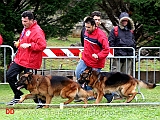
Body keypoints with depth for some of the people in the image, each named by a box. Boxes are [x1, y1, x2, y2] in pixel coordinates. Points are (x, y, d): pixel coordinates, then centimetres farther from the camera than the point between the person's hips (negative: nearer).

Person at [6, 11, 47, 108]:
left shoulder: (37, 31, -17)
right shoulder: (25, 29, 14)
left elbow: (42, 45, -25)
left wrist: (29, 45, -28)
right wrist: (18, 44, 10)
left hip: (30, 62, -10)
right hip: (19, 59, 10)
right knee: (10, 75, 10)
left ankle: (41, 101, 8)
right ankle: (18, 96, 22)